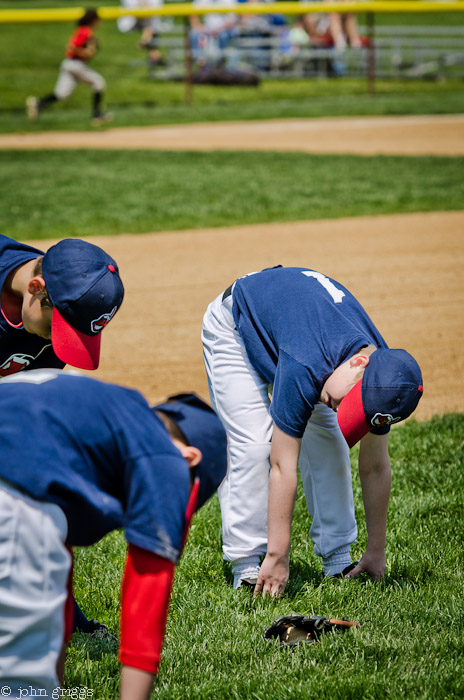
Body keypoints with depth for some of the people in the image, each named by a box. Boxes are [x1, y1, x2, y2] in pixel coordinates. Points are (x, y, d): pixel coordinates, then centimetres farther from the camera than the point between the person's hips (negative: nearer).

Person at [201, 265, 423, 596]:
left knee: (328, 444, -5)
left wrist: (376, 552, -9)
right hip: (234, 323, -5)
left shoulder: (383, 370, -26)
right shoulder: (304, 370, -45)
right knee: (254, 447, -18)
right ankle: (247, 567, -13)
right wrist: (277, 557, -37)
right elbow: (283, 467, -39)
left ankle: (338, 560, 4)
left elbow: (376, 467, -15)